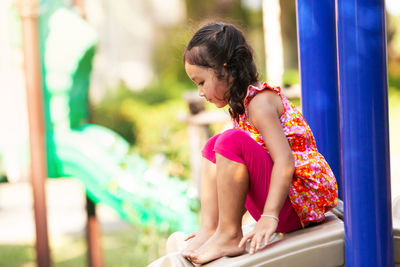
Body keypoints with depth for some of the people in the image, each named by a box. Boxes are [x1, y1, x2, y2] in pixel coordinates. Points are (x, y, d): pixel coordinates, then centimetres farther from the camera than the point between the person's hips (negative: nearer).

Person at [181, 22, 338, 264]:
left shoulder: (260, 101, -13)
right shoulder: (245, 103, 15)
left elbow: (285, 161, -26)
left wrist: (269, 217, -33)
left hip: (302, 196, -10)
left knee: (231, 142, -26)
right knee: (213, 147, 14)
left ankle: (229, 236, -18)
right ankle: (210, 230, -2)